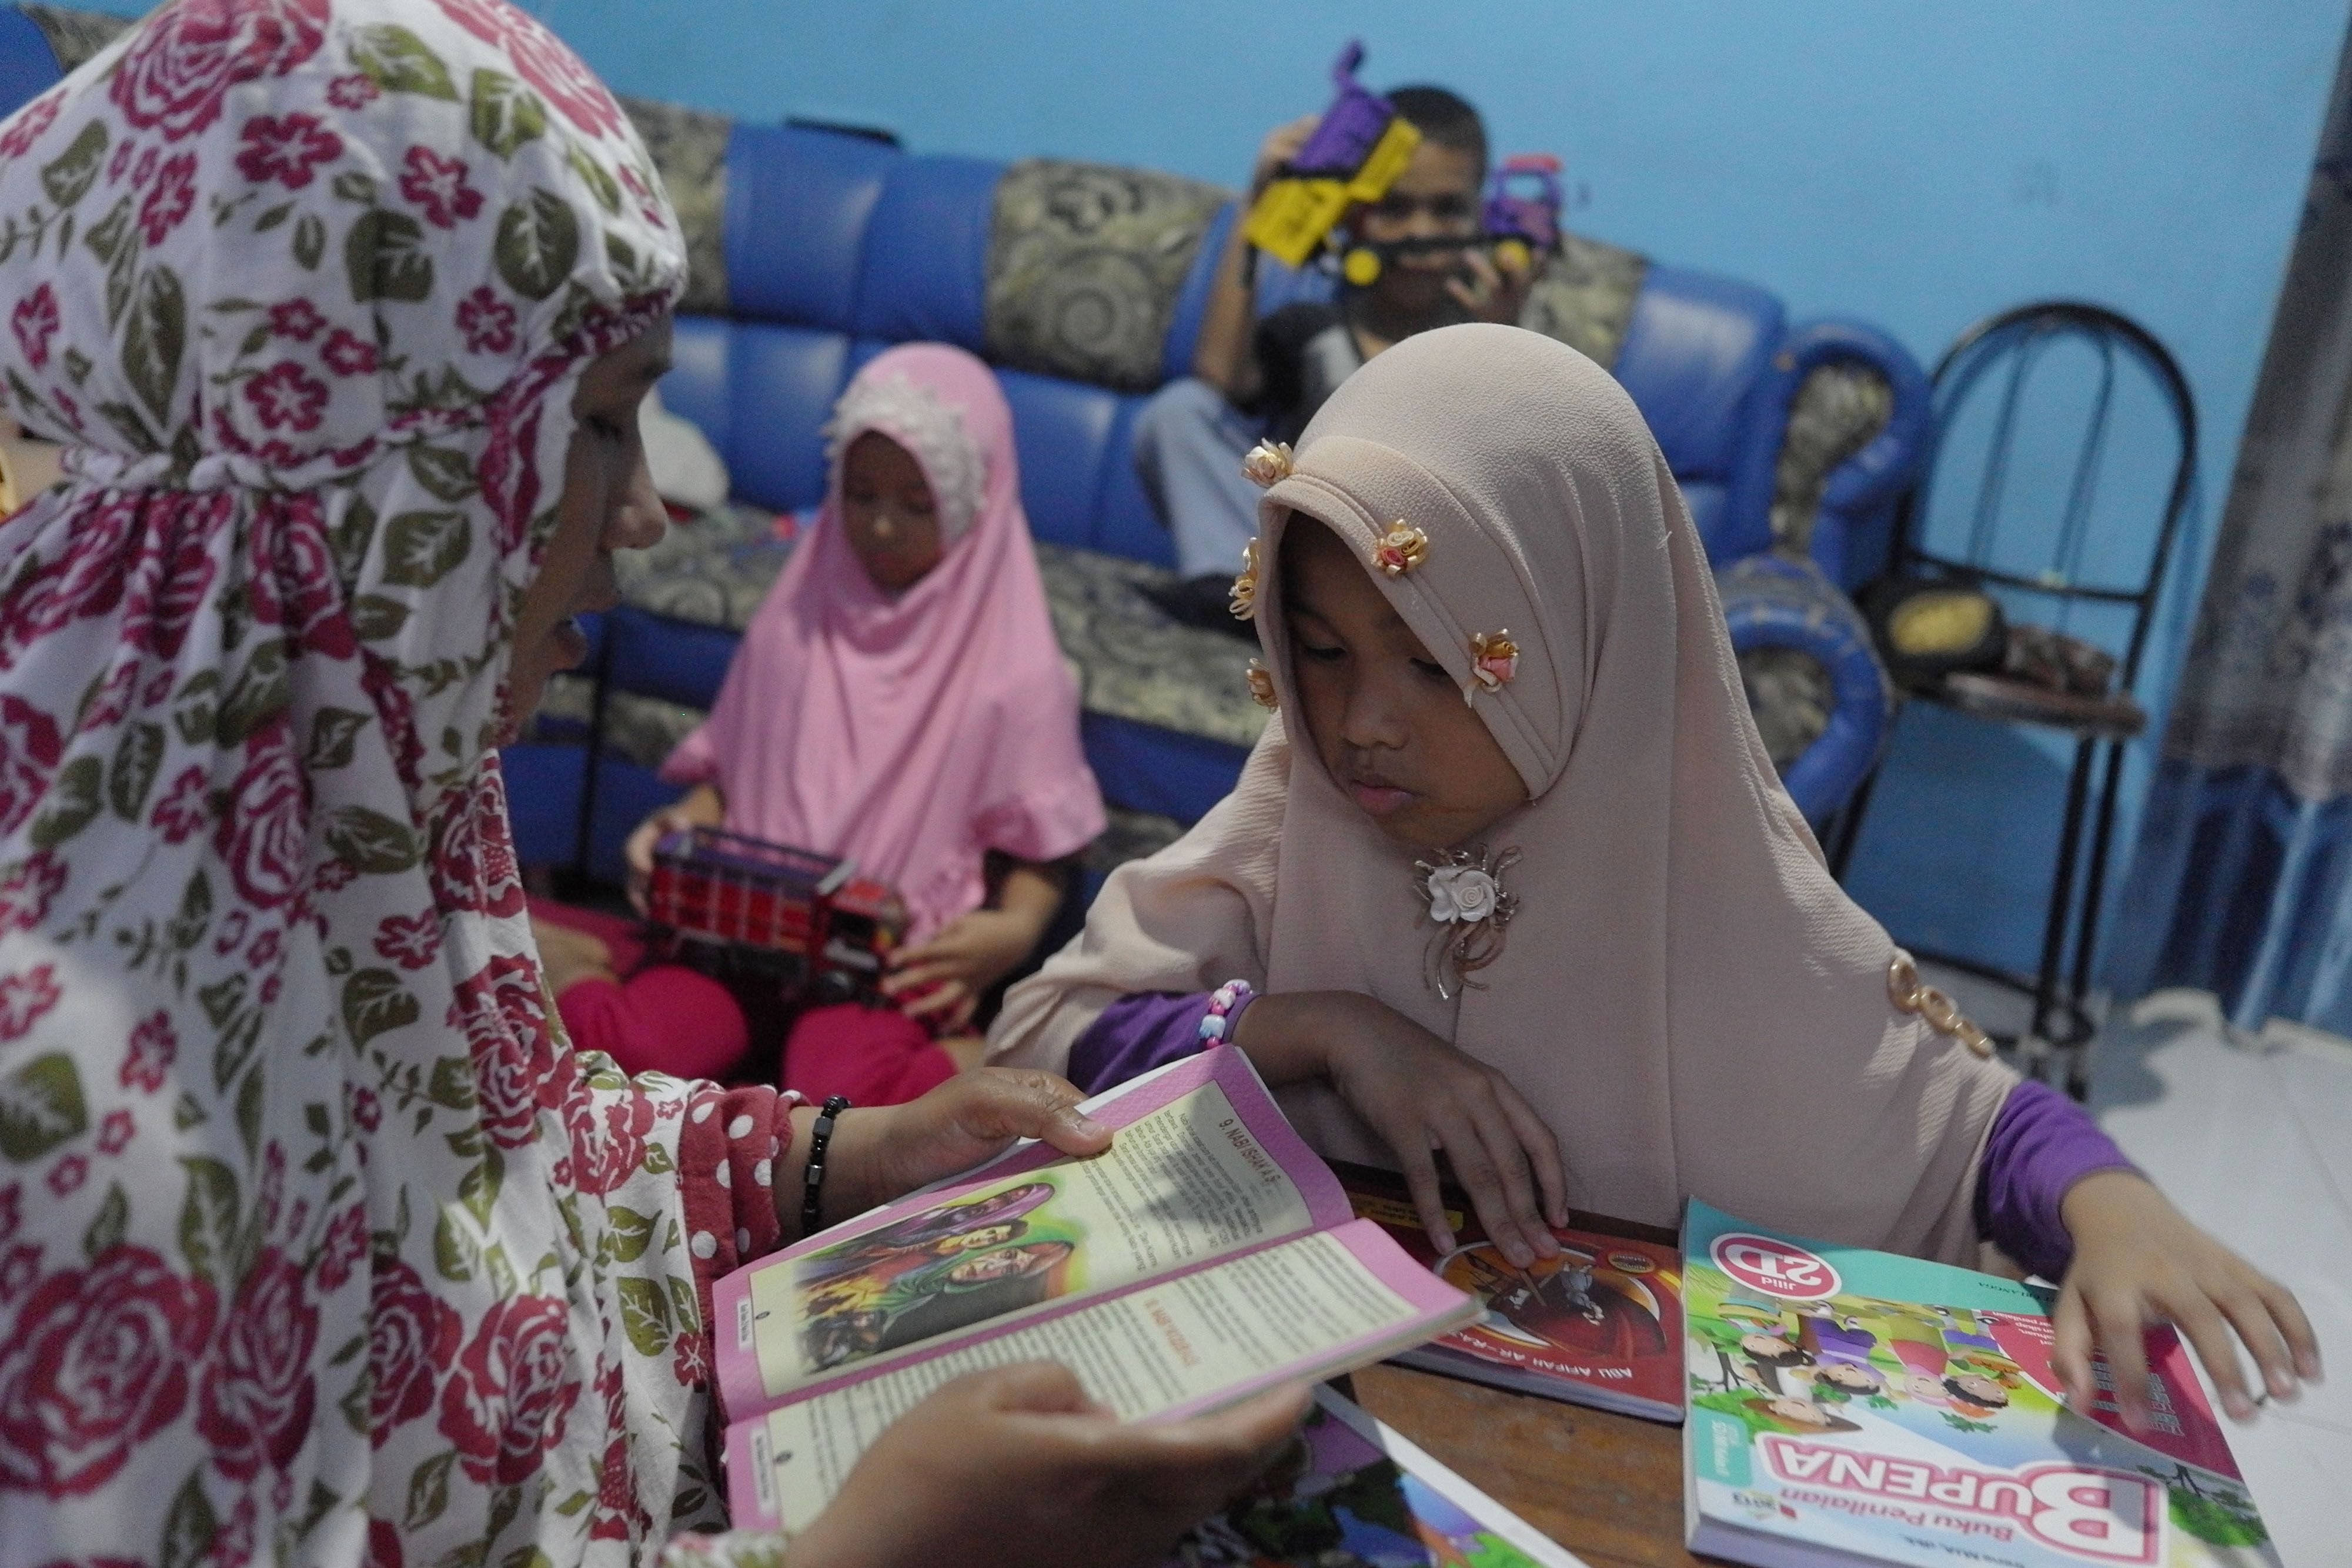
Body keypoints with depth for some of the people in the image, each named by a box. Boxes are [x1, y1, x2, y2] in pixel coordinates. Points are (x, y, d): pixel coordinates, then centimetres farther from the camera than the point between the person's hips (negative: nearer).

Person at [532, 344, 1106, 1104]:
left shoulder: (1015, 671, -3)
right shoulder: (793, 624, 8)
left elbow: (1042, 848, 2)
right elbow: (729, 770, 17)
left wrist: (1015, 929, -18)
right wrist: (682, 825, -4)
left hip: (895, 955, -3)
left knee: (839, 1093, -34)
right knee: (633, 1047, -26)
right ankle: (588, 968, -8)